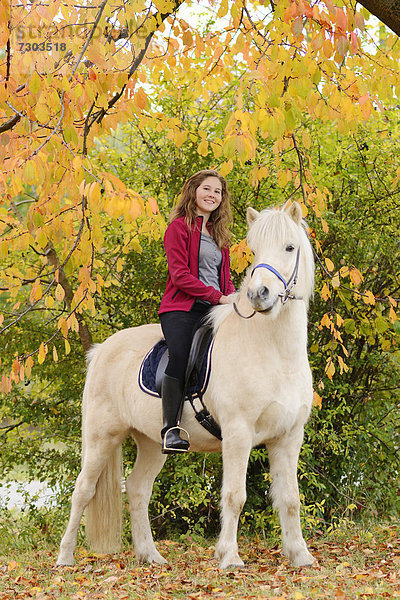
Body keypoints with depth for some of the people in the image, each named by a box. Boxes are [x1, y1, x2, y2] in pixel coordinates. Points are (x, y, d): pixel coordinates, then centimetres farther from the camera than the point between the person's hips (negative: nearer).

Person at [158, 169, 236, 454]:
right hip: (183, 308, -7)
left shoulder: (219, 234, 25)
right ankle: (171, 430, -35)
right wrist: (218, 296, -12)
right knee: (180, 356, -32)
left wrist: (233, 297, 5)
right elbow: (180, 274, -7)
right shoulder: (180, 227, 3)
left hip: (214, 311, 7)